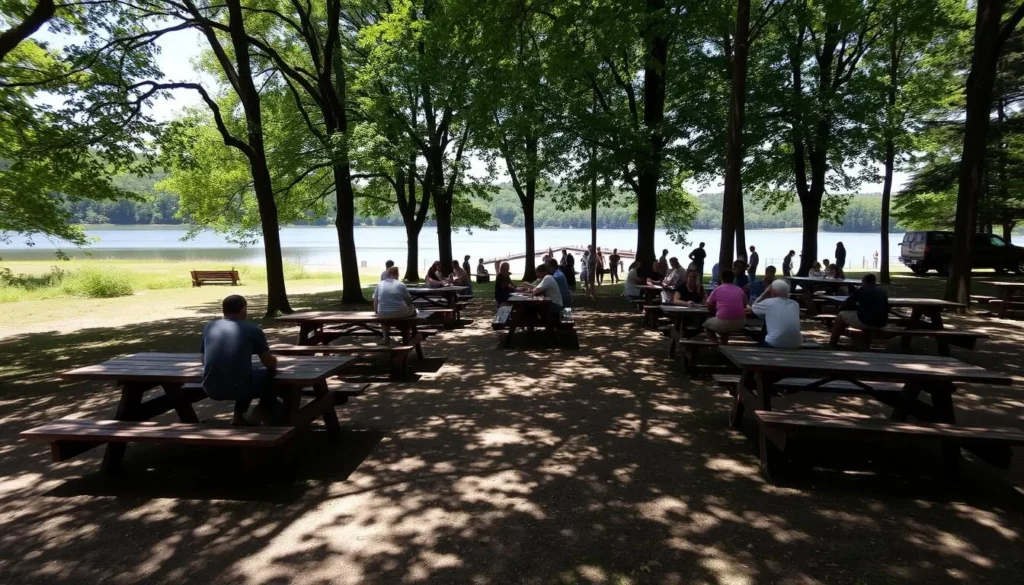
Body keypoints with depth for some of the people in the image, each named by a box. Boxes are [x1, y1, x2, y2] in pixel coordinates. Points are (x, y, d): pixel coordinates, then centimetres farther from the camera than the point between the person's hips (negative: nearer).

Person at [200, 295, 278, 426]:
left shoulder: (209, 327, 11)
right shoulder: (252, 329, 0)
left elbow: (204, 361, 22)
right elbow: (270, 364, 4)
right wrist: (274, 361, 28)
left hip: (211, 389, 5)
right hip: (238, 388, -5)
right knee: (270, 374, 24)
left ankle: (238, 417, 32)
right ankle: (265, 414, 37)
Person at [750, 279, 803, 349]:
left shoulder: (768, 303, -4)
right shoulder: (795, 304, 10)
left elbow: (751, 308, 16)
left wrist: (764, 294, 19)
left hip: (775, 345, -5)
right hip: (795, 346, 5)